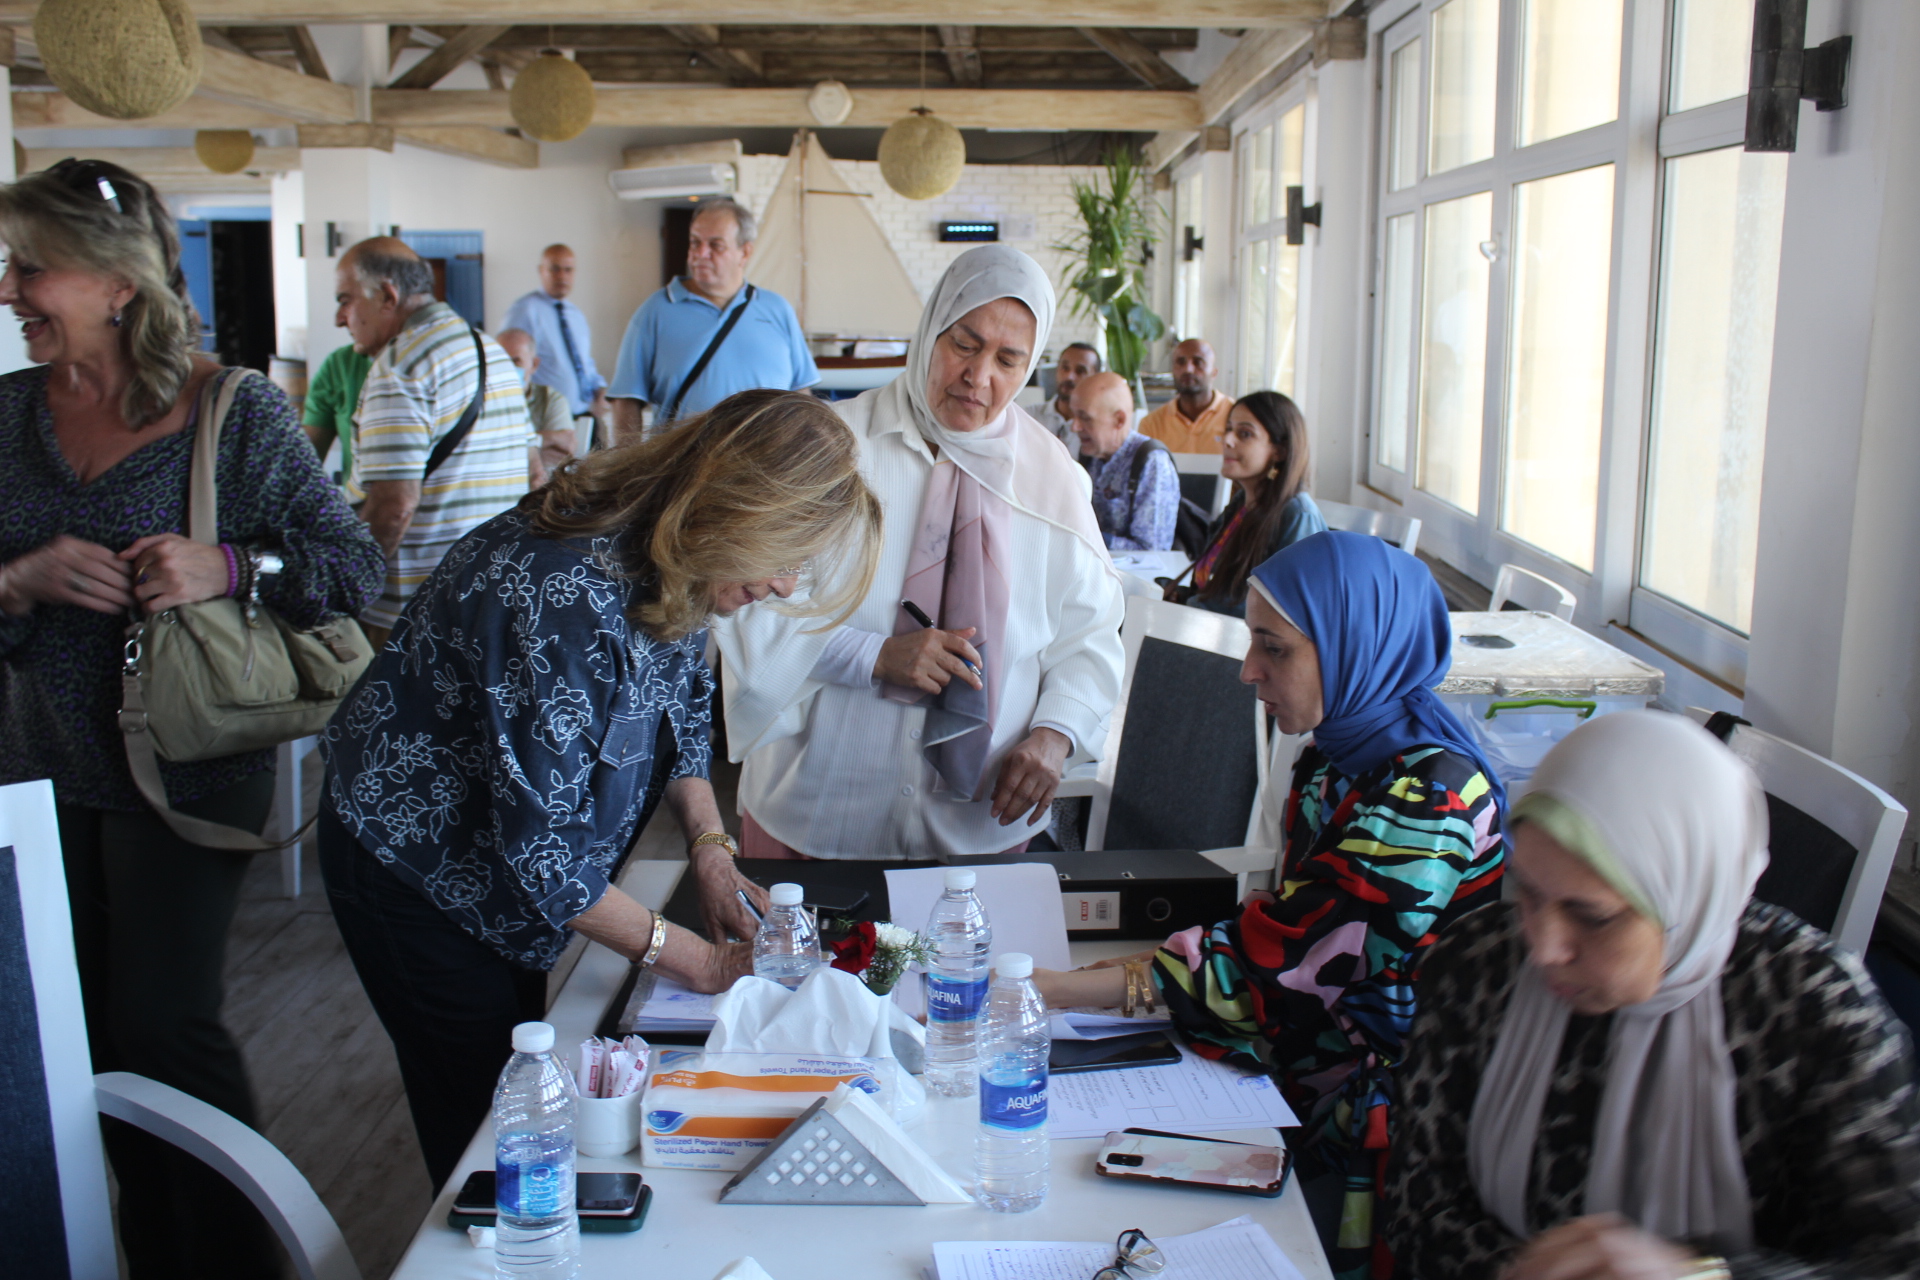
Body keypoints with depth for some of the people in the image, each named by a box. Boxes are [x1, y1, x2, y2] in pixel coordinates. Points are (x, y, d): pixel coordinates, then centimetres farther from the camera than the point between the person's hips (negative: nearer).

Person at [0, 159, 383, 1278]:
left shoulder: (236, 411, -10)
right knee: (95, 1035, 14)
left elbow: (358, 567, -9)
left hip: (184, 768, -5)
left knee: (164, 1025, -1)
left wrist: (228, 569, -24)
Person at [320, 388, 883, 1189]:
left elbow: (680, 710, 7)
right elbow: (539, 846, -32)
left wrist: (710, 846, -9)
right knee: (481, 1128, 7)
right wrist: (694, 960, -23)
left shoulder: (671, 573, -11)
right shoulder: (563, 595, -37)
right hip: (410, 863, -8)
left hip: (505, 862, 8)